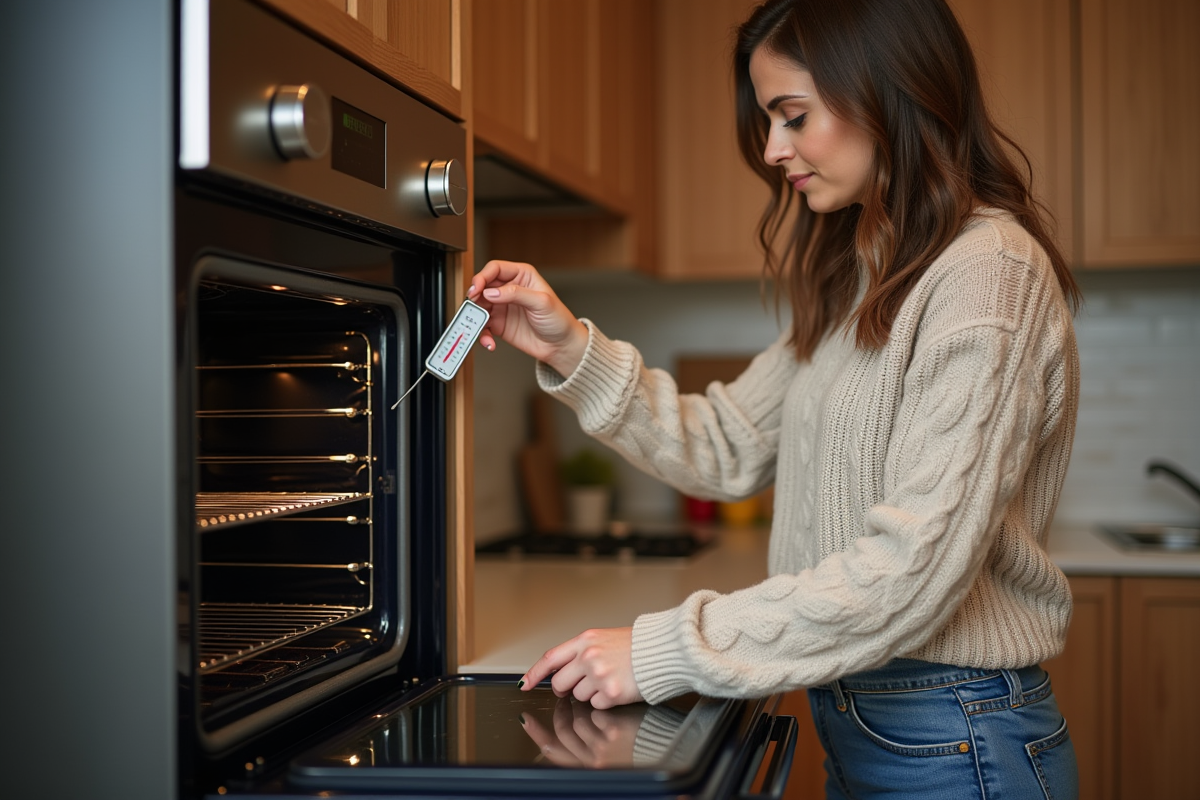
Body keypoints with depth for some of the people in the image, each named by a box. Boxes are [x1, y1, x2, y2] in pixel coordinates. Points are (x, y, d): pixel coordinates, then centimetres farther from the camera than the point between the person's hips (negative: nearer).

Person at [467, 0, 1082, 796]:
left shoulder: (988, 271, -18)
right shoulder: (855, 283, 11)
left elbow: (916, 565, -25)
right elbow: (728, 448, 8)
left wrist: (670, 651, -24)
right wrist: (571, 350, -3)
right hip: (854, 725, 8)